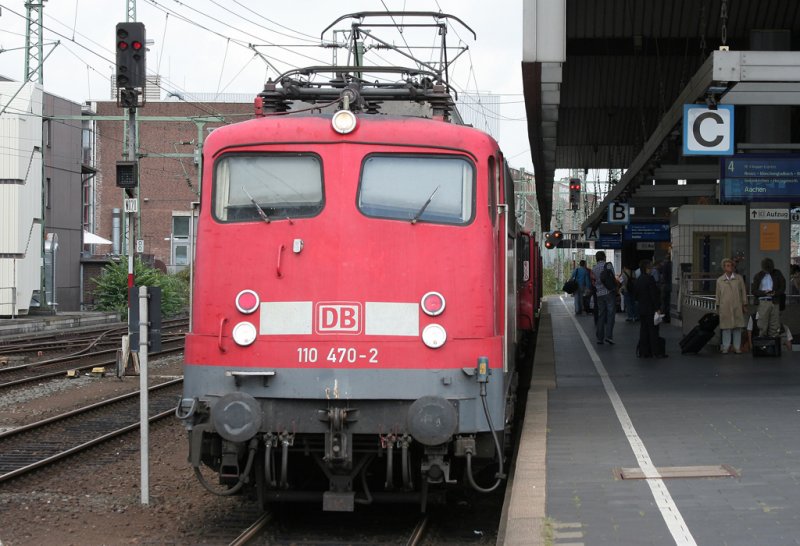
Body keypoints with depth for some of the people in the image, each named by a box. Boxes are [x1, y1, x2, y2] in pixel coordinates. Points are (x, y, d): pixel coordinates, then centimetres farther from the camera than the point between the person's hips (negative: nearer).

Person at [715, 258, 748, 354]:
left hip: (737, 307, 0)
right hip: (725, 307, 0)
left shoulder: (739, 278, 7)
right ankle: (726, 347, 7)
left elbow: (743, 292, 9)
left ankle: (737, 347, 7)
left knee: (737, 327, 1)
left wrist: (745, 305, 6)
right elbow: (718, 294, 11)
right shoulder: (720, 280, 8)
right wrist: (718, 307, 8)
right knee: (726, 328, 0)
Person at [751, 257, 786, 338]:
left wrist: (775, 293, -12)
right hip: (763, 302, -1)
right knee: (762, 327, -5)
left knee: (774, 327, 1)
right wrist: (764, 293, -13)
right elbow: (753, 290, 3)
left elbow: (783, 287, 8)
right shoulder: (758, 276, 7)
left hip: (775, 302, 1)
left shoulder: (777, 274, 10)